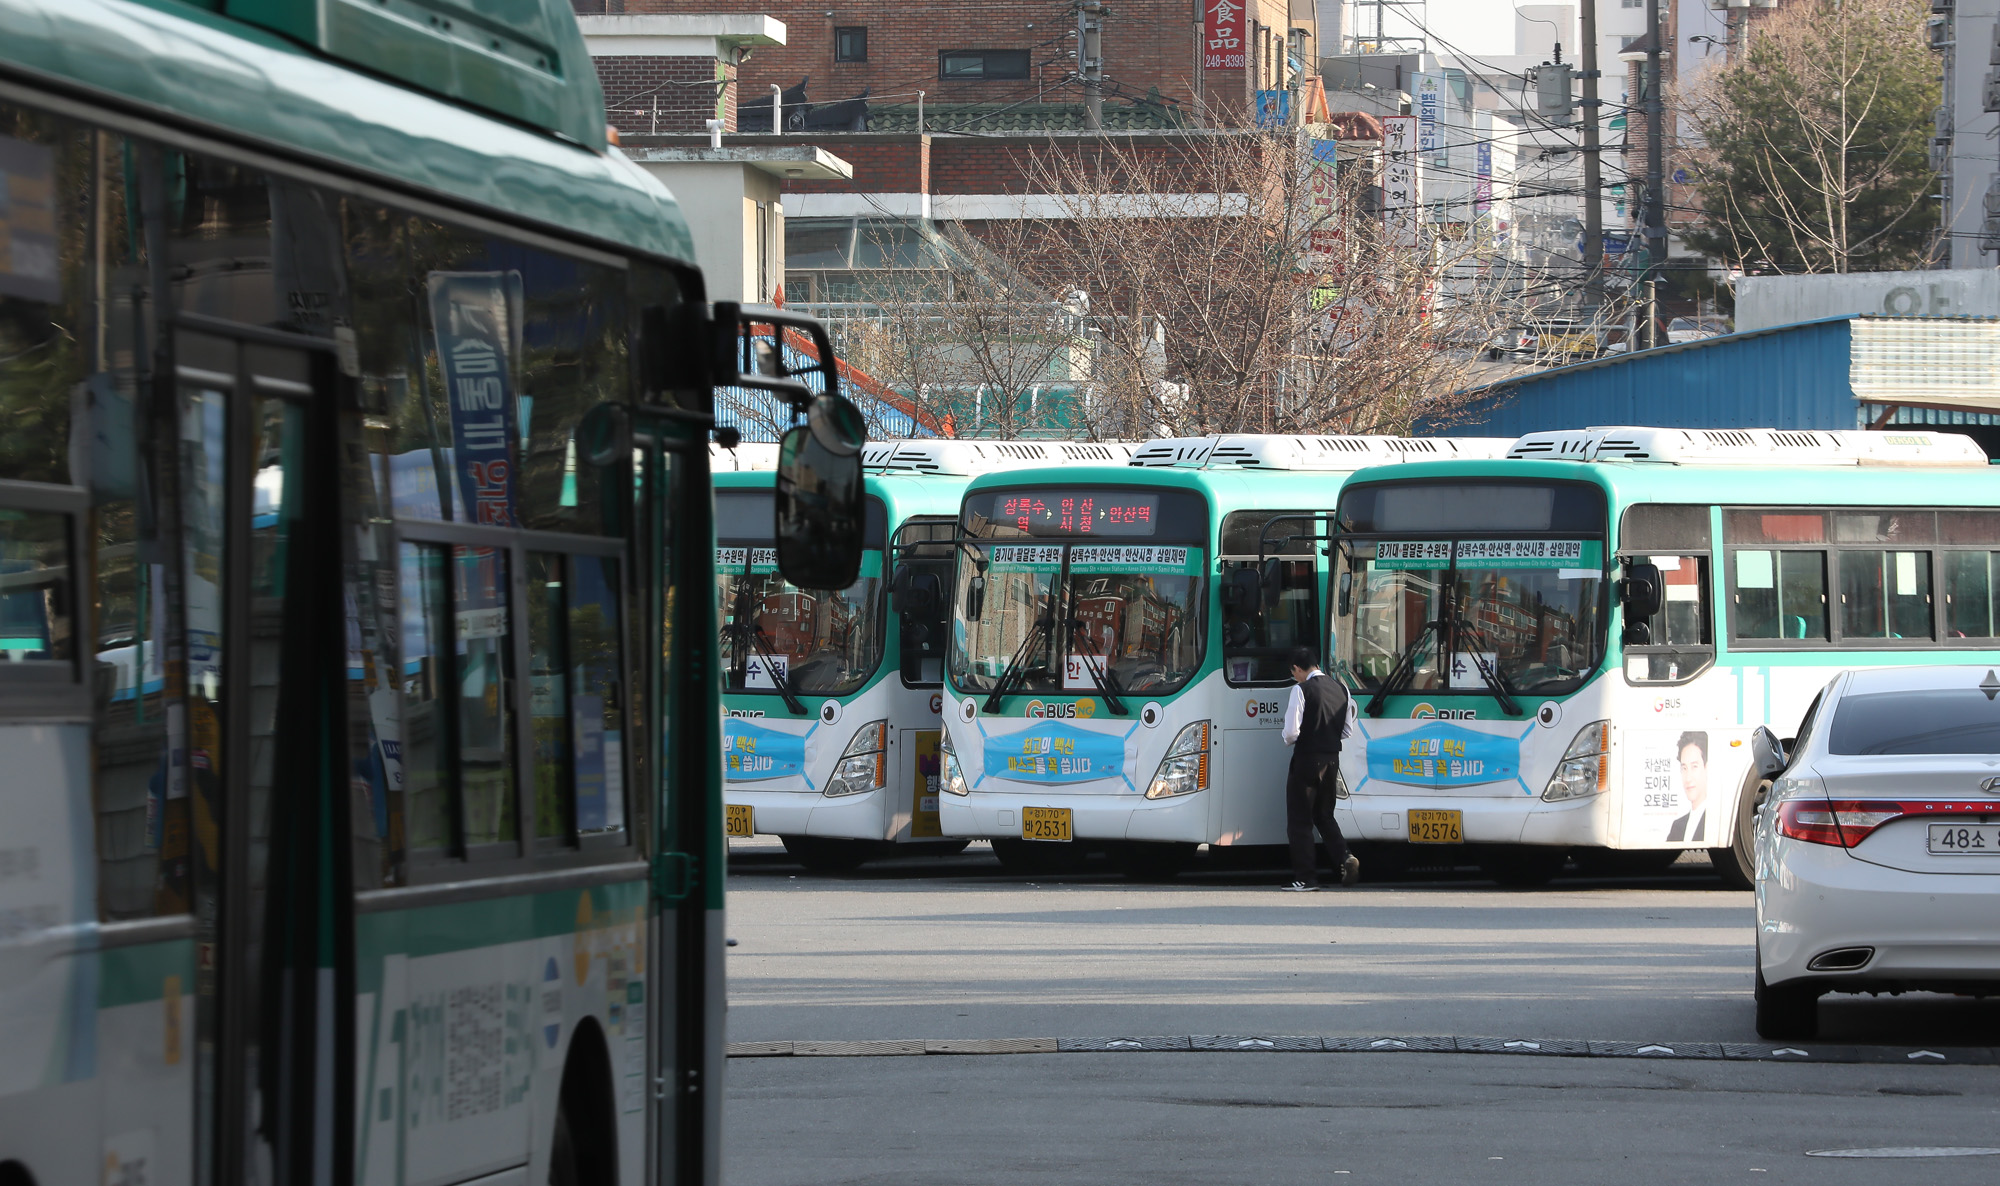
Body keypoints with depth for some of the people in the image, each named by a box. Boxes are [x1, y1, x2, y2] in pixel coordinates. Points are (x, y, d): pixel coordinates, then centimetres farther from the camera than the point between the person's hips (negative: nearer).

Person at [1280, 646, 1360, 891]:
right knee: (1324, 815, 20)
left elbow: (1292, 733, -18)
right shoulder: (1340, 689, 7)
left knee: (1300, 820, 2)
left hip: (1307, 760, -7)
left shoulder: (1302, 689, -13)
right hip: (1332, 759, 7)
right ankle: (1344, 857, -1)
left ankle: (1305, 877, 2)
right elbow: (1346, 730, 15)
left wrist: (1289, 740, 4)